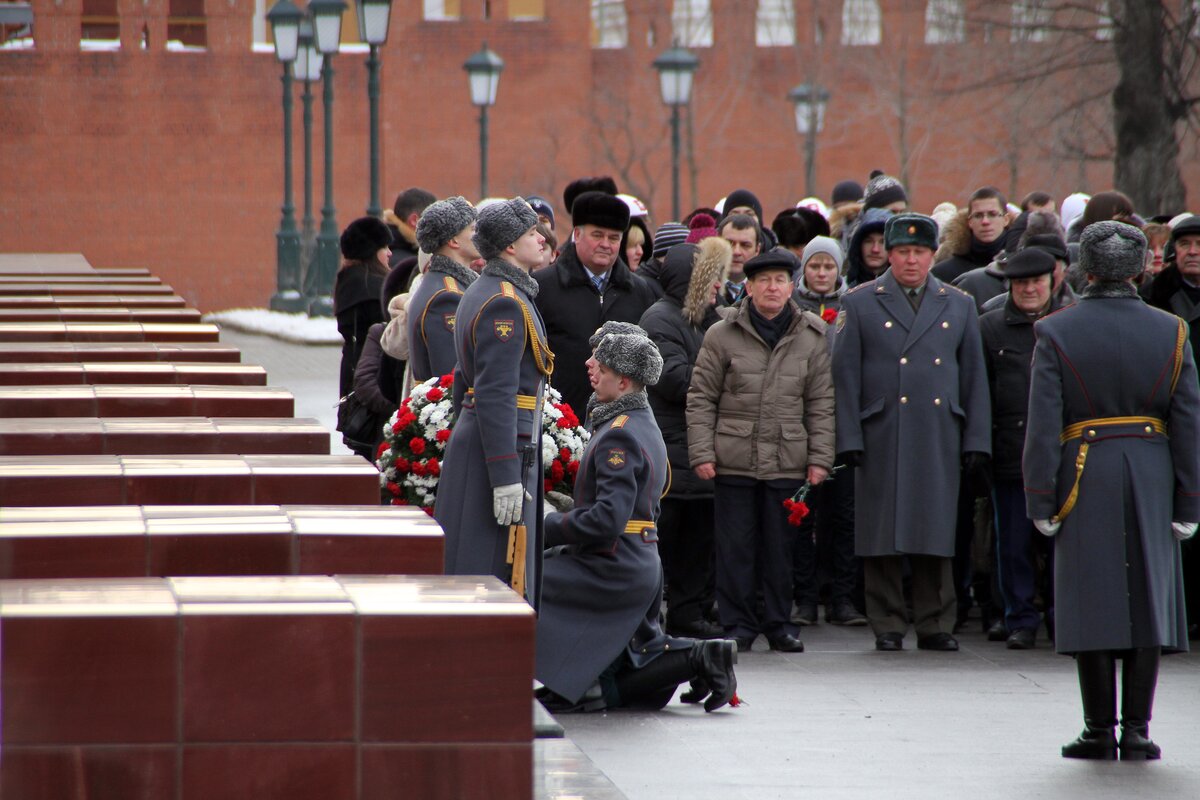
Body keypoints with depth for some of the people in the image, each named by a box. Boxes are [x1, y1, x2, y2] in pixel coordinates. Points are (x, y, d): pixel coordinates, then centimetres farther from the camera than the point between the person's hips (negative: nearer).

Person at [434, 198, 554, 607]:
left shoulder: (479, 293, 16)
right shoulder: (506, 303, -16)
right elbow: (496, 396, -22)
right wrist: (506, 478, -24)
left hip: (470, 442, 10)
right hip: (501, 451, -10)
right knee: (497, 581, -7)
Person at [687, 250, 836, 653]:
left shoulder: (812, 337, 6)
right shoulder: (722, 335, 2)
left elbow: (821, 404, 8)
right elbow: (701, 398, 4)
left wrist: (820, 458, 2)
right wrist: (702, 452, -4)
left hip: (787, 462, 1)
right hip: (734, 460, -1)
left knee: (781, 547, 5)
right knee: (735, 545, 1)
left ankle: (779, 623, 15)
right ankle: (738, 624, 9)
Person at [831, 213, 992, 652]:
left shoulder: (959, 306, 13)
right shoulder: (860, 304, 6)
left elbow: (974, 377, 13)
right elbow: (845, 376, 2)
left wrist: (977, 441, 6)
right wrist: (849, 439, -6)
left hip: (940, 440, 2)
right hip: (882, 440, -2)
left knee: (937, 534, 3)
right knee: (883, 536, -1)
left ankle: (934, 625, 9)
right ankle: (887, 626, 5)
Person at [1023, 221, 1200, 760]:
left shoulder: (1056, 333, -4)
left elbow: (1042, 426, -8)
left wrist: (1041, 501, -5)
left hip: (1085, 476, -2)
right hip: (1151, 476, 2)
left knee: (1092, 601, 3)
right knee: (1146, 599, 6)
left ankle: (1099, 731, 4)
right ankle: (1136, 731, 4)